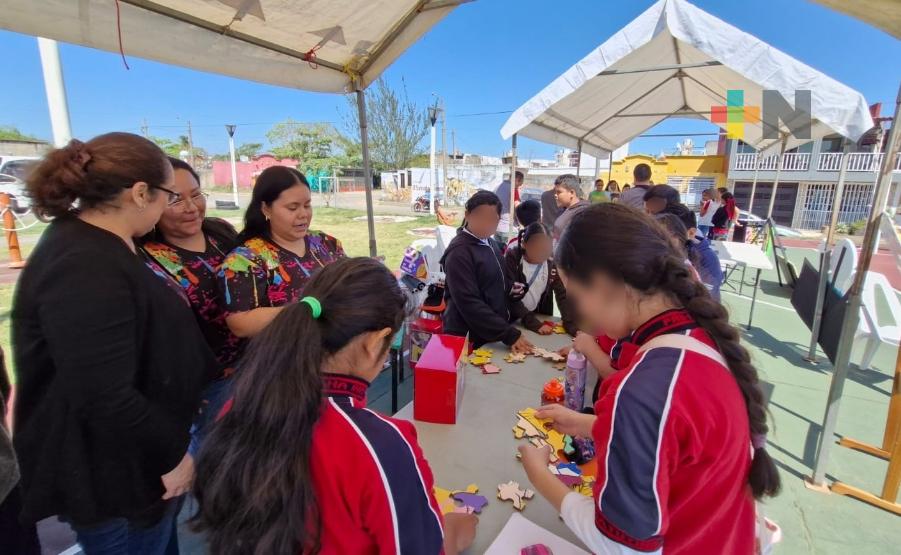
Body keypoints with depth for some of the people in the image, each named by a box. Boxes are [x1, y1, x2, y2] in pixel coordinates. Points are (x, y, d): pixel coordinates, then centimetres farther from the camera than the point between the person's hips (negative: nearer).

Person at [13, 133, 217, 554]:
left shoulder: (106, 247, 4)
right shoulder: (85, 270, -29)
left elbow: (150, 335, 14)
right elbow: (104, 398, -33)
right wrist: (172, 454, -19)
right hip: (112, 476, -9)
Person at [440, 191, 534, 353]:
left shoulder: (490, 243, 8)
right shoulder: (459, 252, -19)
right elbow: (469, 304, -26)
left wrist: (512, 287, 0)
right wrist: (509, 334, -26)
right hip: (469, 340, -8)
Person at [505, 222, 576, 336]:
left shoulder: (553, 263, -5)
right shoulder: (512, 258, -14)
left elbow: (563, 296, -8)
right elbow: (511, 298, -19)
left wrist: (572, 326, -21)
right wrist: (534, 323, -26)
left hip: (540, 318, 3)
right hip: (512, 321, -2)